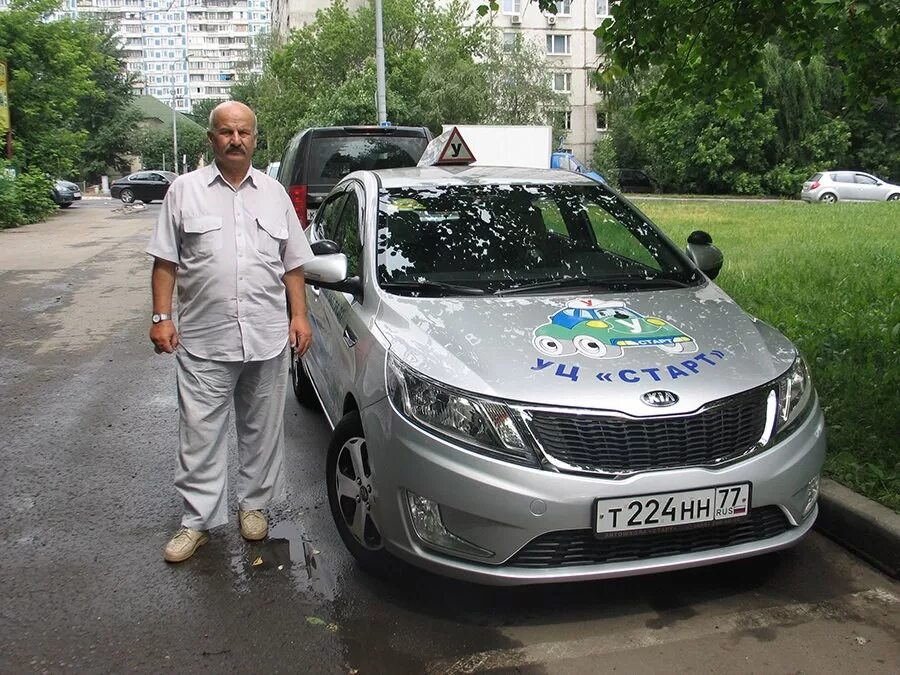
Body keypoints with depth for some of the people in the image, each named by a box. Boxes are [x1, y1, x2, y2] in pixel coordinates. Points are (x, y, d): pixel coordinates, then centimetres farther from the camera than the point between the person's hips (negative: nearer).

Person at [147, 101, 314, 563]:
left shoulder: (274, 193, 11)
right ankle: (197, 521, 14)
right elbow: (165, 261, 3)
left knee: (262, 430, 12)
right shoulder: (185, 190, 4)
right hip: (203, 340, -2)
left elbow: (293, 264, 12)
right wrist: (161, 317, -6)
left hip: (268, 338, 2)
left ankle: (253, 504, 28)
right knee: (200, 434, 3)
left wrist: (299, 315, 3)